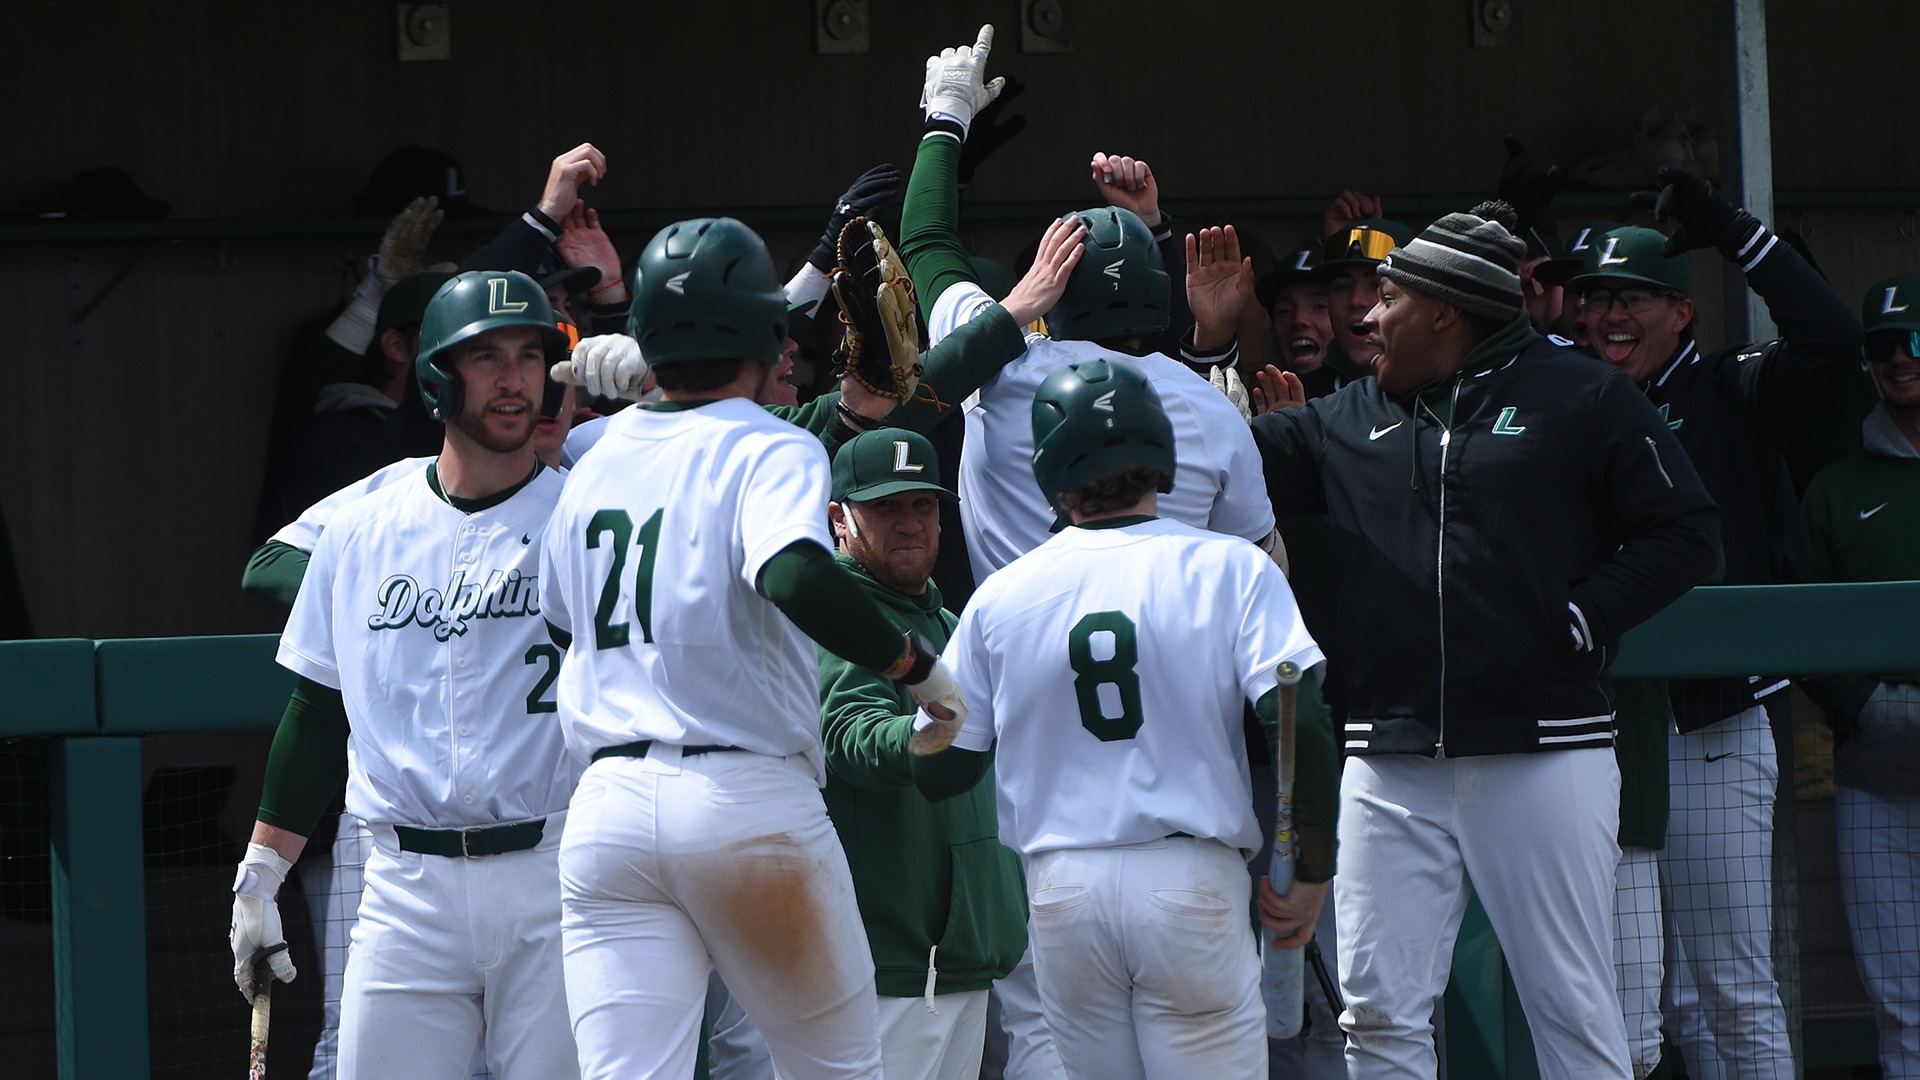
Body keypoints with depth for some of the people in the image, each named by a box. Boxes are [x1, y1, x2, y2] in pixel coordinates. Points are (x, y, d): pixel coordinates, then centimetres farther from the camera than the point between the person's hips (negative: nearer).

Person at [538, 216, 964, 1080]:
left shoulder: (594, 462, 15)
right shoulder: (768, 449, -5)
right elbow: (796, 577, -25)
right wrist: (916, 664, -16)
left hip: (608, 805, 5)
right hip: (749, 798, -4)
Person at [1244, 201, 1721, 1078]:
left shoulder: (1578, 398, 0)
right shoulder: (1349, 420, 15)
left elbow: (1684, 532, -2)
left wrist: (1578, 622, -11)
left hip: (1543, 751, -4)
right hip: (1390, 766, 5)